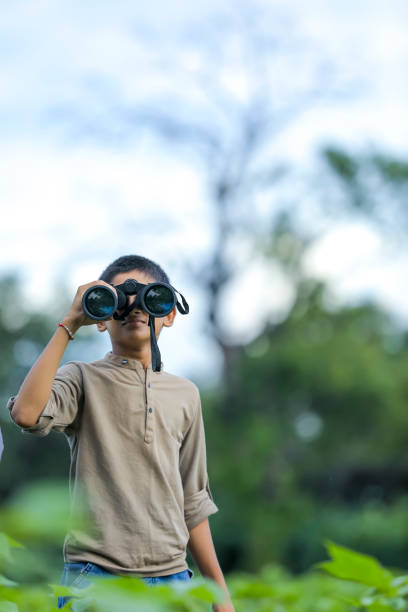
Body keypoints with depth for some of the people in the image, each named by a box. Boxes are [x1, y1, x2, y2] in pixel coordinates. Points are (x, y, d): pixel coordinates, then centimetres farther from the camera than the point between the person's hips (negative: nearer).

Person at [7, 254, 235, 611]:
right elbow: (26, 414, -21)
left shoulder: (185, 394, 14)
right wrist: (68, 326, -14)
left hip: (171, 575, 4)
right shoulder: (83, 379, 2)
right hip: (95, 577, -4)